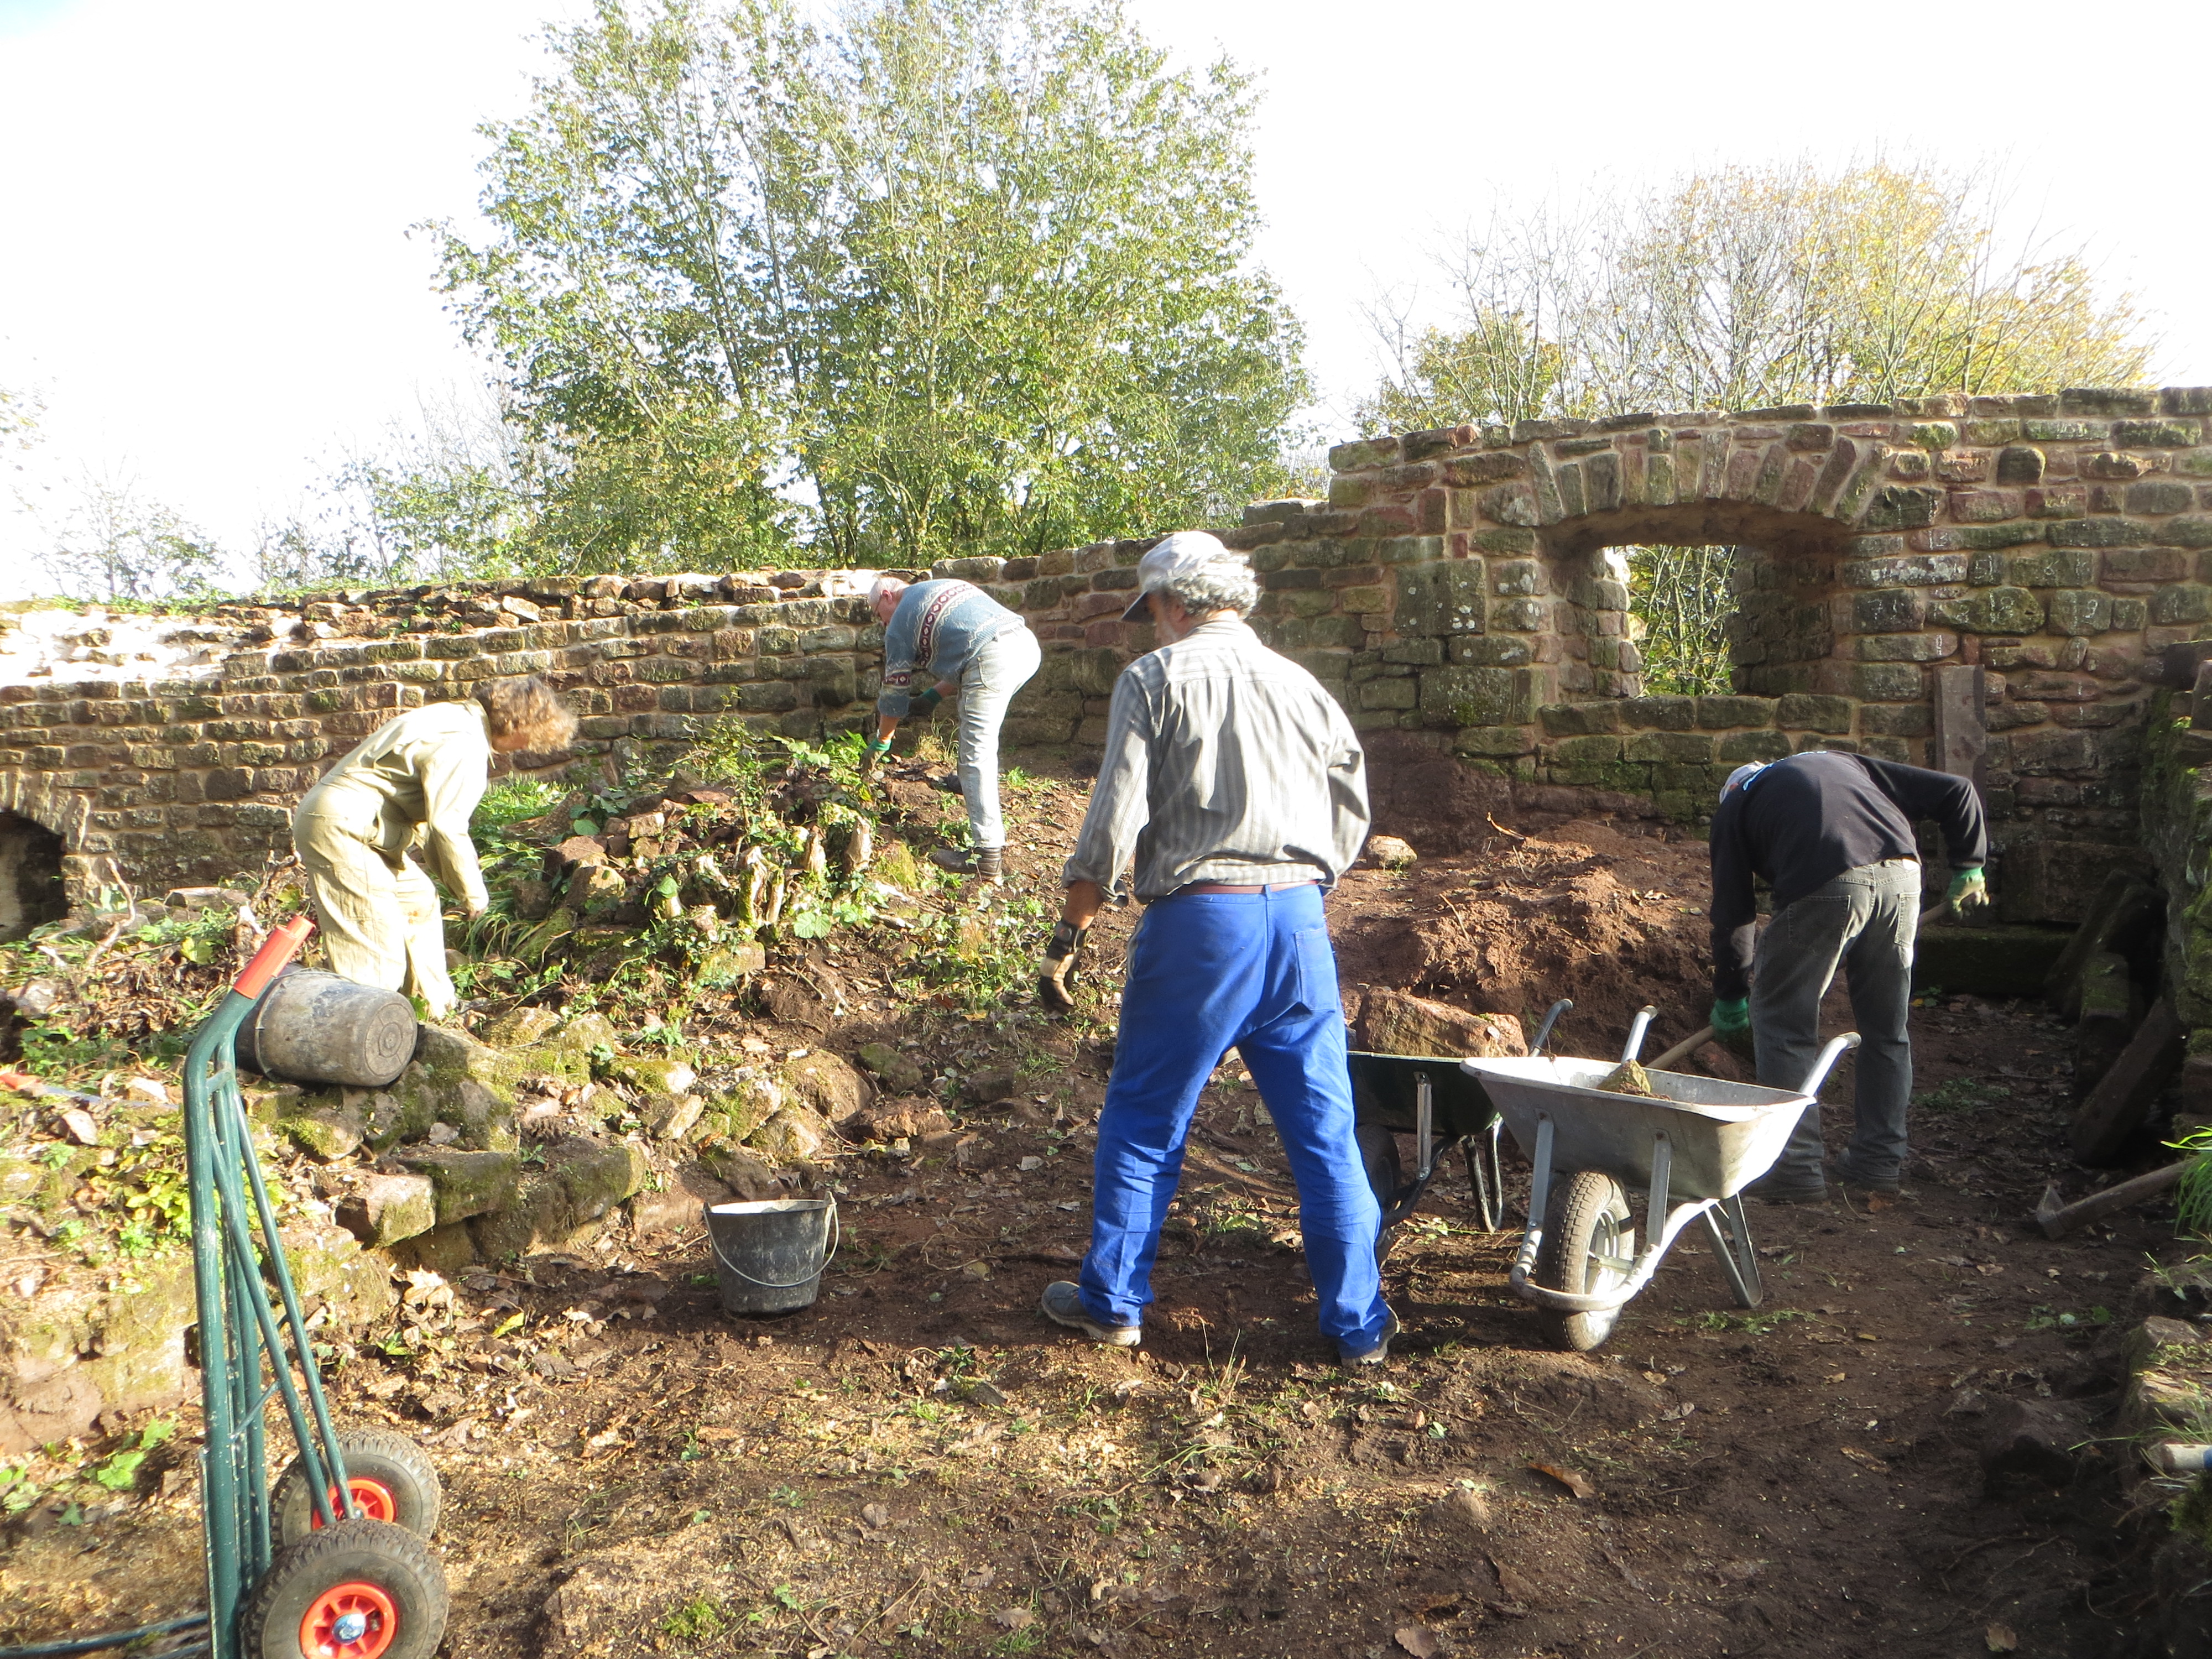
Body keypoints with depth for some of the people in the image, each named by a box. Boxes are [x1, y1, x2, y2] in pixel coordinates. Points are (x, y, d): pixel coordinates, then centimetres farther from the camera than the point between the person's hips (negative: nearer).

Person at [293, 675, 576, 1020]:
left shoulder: (456, 721, 15)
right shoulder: (465, 745, -18)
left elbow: (430, 815, 20)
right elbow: (447, 826, -23)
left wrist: (456, 883, 17)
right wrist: (472, 892, -10)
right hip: (339, 827, -11)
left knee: (418, 901, 21)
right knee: (375, 950, -11)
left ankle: (436, 1007, 30)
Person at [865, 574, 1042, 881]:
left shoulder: (900, 622, 12)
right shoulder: (948, 586, 34)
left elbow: (895, 691, 18)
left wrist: (881, 743, 31)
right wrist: (933, 697, 36)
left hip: (992, 659, -8)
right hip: (1027, 642, 8)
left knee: (977, 752, -4)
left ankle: (987, 856, -8)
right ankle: (969, 781, 43)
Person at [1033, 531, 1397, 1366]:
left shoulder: (1154, 679, -2)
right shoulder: (1303, 684, 12)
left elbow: (1115, 821, -10)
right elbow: (1351, 819, 15)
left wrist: (1067, 937, -3)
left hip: (1200, 920, -4)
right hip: (1300, 919, 4)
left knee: (1144, 1119, 11)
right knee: (1325, 1128, 10)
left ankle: (1113, 1300, 22)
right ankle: (1360, 1324, 17)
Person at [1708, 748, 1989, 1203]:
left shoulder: (1735, 807, 24)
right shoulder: (1843, 763, 35)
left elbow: (1731, 912, 20)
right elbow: (1955, 791, 28)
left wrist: (1728, 997, 29)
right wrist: (1968, 866, 38)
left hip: (1824, 888, -4)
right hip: (1900, 876, 4)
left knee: (1780, 1020, 11)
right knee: (1886, 1026, 19)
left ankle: (1795, 1169, 10)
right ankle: (1878, 1162, 27)